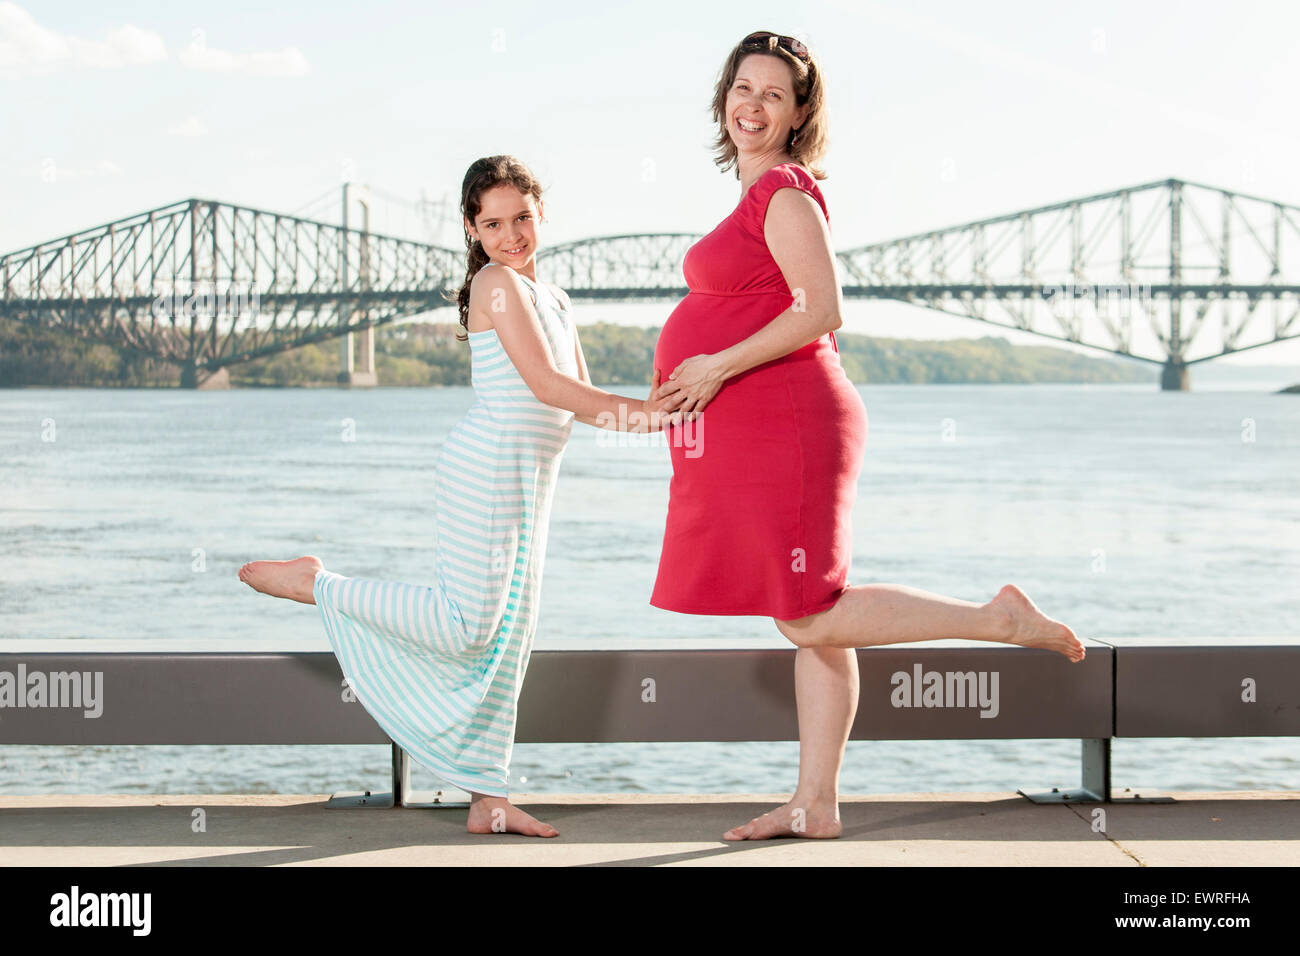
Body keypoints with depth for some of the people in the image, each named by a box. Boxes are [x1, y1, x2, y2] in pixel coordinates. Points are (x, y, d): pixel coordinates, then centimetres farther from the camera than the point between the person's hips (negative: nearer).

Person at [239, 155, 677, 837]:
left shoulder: (550, 298, 20)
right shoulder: (498, 283, -8)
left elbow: (584, 402, 16)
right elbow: (547, 386, -17)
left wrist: (649, 412, -2)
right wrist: (648, 416, -15)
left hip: (524, 486, 9)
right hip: (488, 469, -9)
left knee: (507, 636, 7)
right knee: (468, 624, -13)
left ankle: (488, 799, 9)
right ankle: (315, 584, 1)